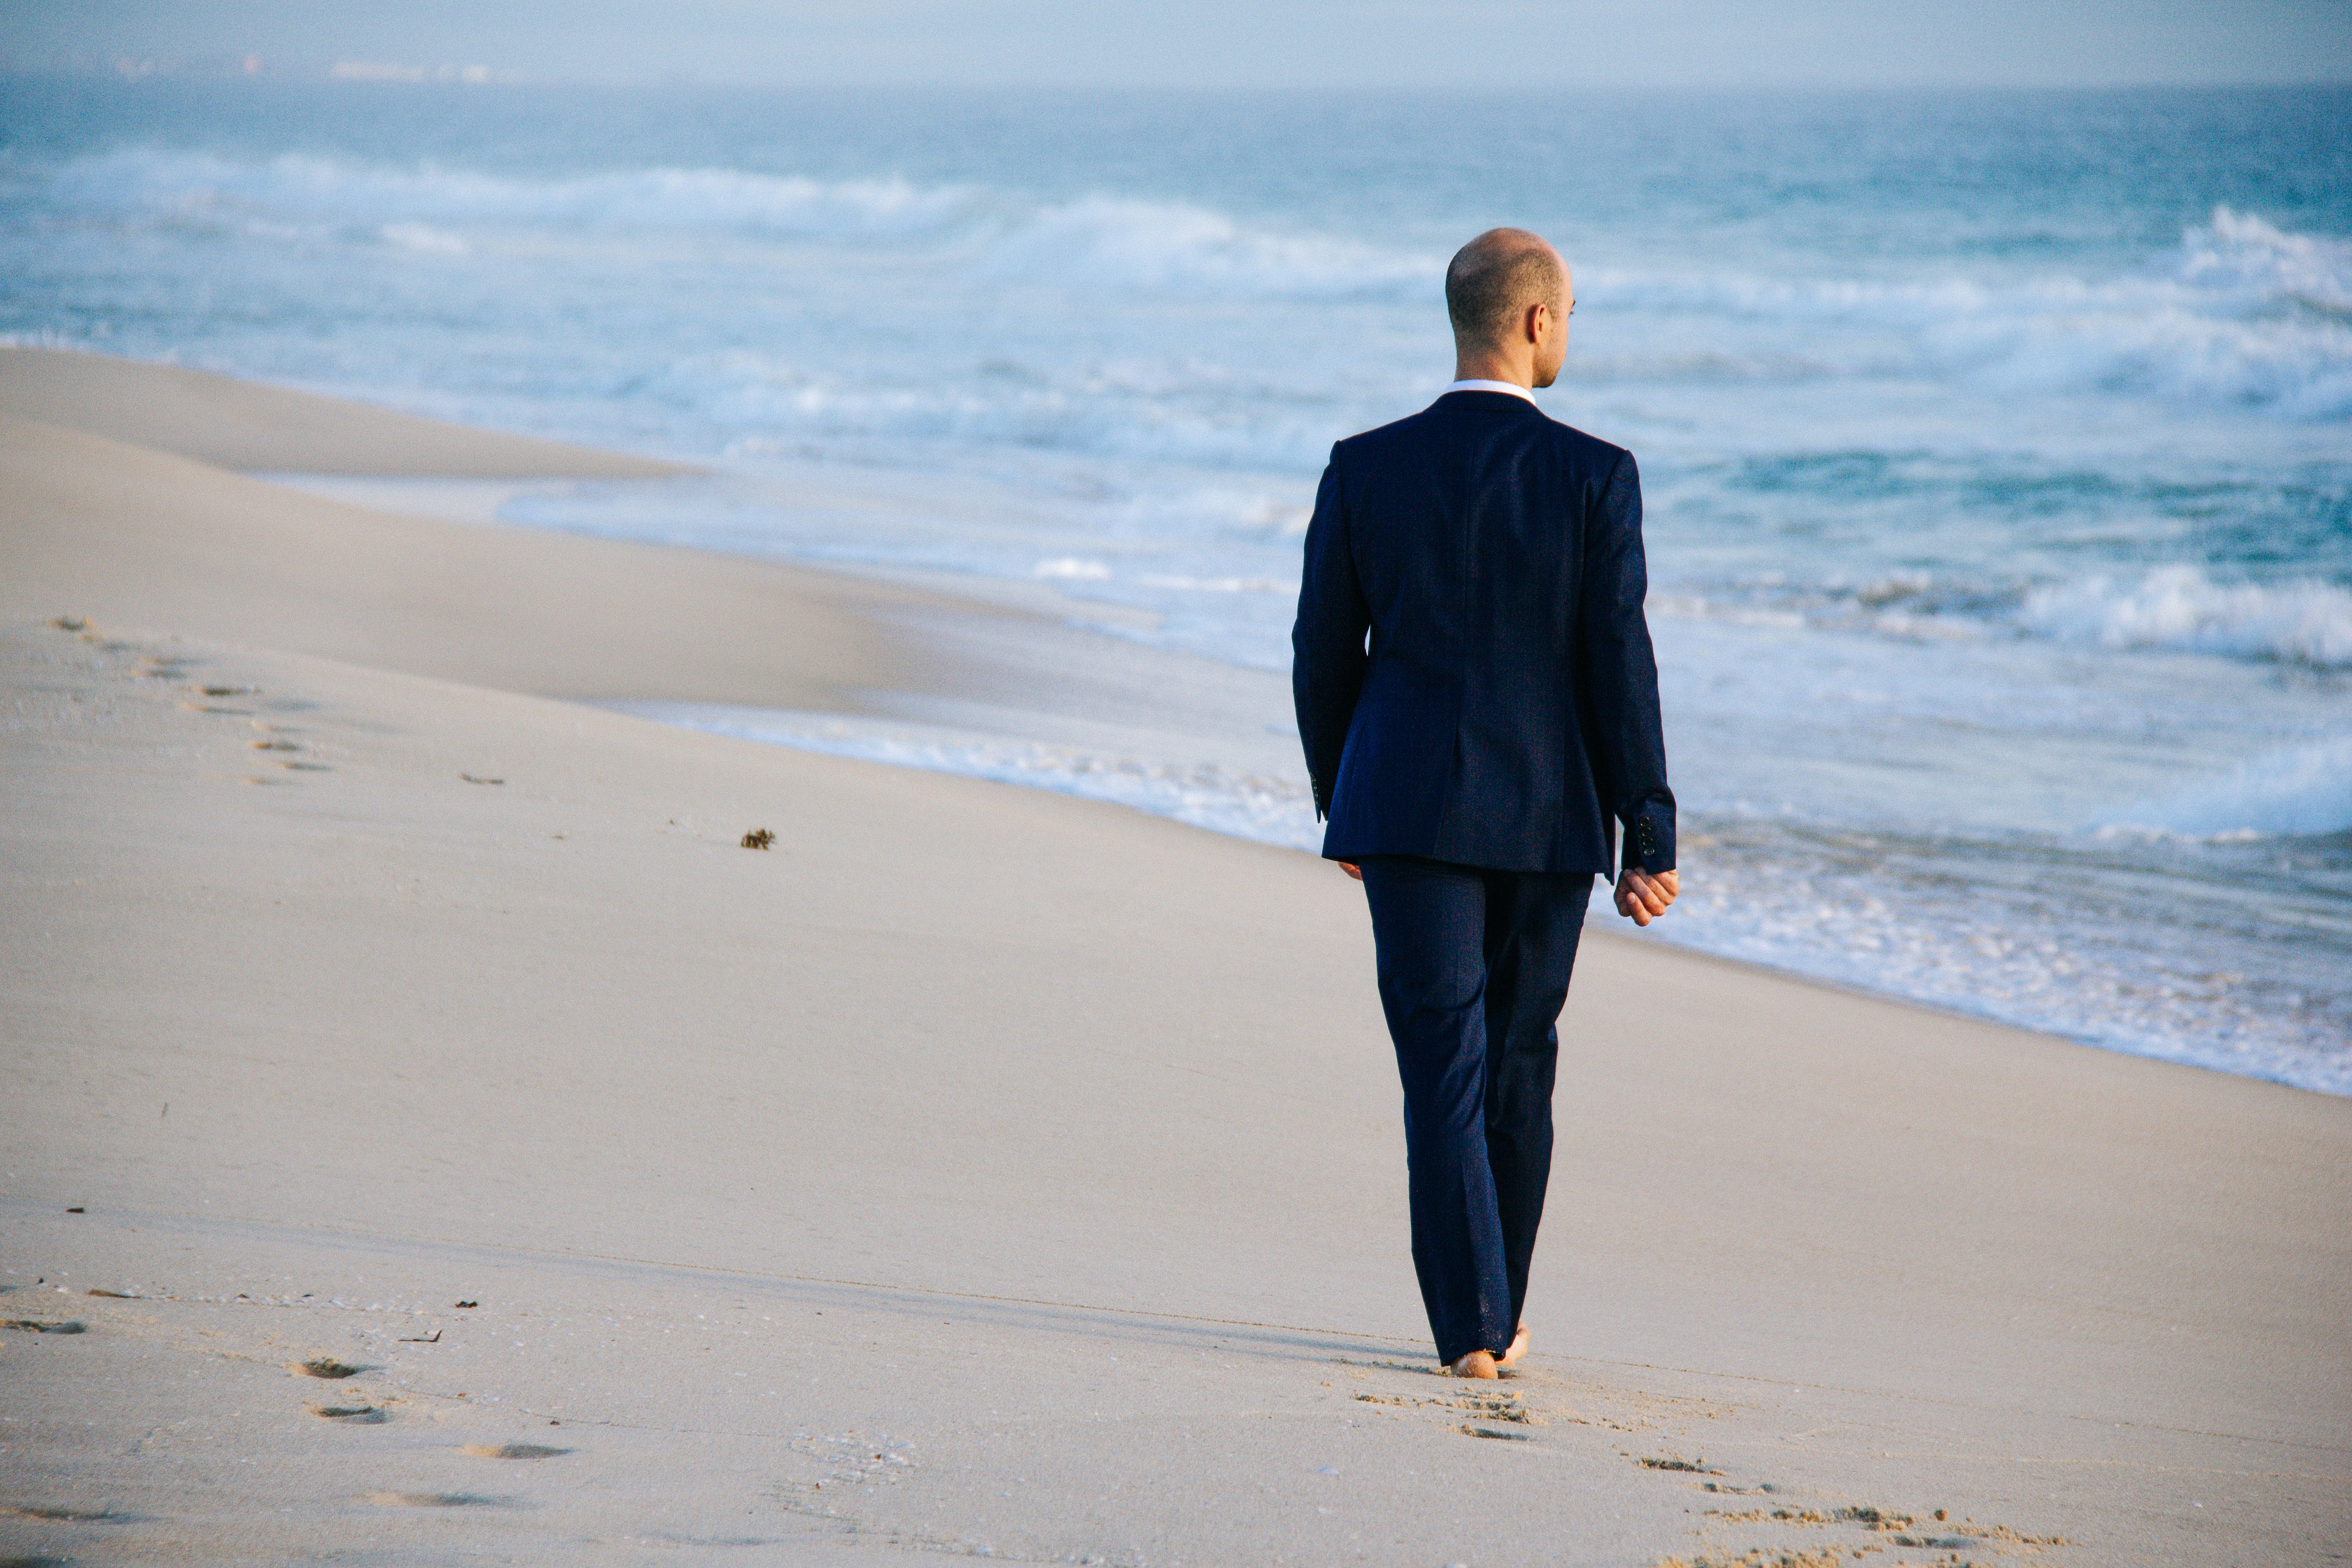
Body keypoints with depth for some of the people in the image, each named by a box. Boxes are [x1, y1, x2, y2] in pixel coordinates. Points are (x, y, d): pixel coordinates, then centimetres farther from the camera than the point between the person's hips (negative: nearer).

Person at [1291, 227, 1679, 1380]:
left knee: (1443, 1069, 0)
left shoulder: (1364, 470, -3)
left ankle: (1470, 1325, -10)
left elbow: (1324, 655, 4)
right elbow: (1621, 663, -8)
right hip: (1548, 814, 0)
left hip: (1410, 809, 0)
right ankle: (1498, 1315, 25)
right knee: (1518, 1067, 15)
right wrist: (1650, 834, -2)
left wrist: (1338, 803, 17)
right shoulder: (1596, 477, -8)